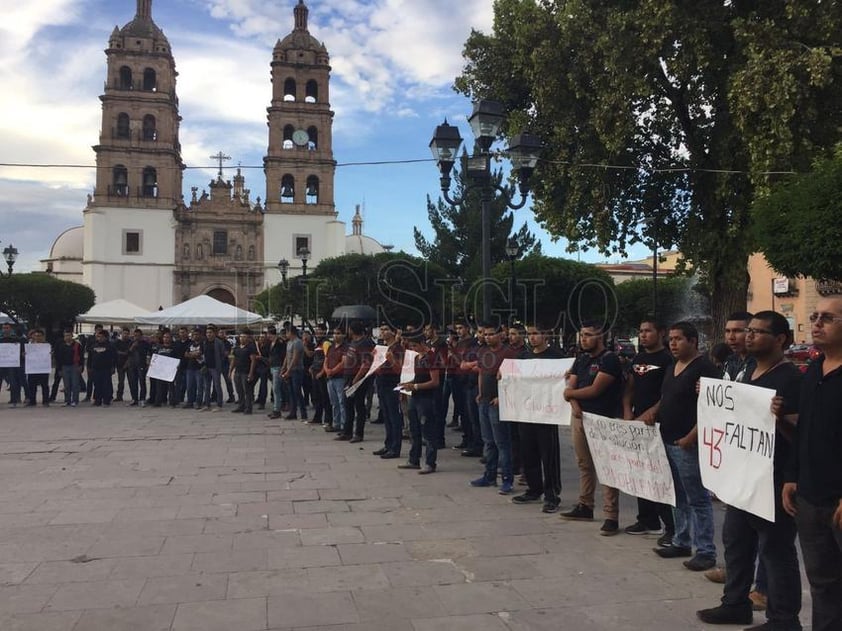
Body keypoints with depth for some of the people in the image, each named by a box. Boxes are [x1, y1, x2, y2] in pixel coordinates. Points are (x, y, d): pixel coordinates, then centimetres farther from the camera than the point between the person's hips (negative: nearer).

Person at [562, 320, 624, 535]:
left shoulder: (610, 359, -9)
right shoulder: (581, 359, 15)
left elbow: (594, 390, -14)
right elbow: (570, 389, 11)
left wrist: (571, 393, 1)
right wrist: (575, 403, -10)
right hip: (580, 417, 8)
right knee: (584, 464, 15)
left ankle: (611, 517, -3)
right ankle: (585, 506, 27)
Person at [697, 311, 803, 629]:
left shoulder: (789, 378, -15)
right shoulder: (748, 373, 11)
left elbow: (799, 435, -19)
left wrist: (780, 417, -38)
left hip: (773, 479, -9)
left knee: (776, 548, 1)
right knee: (736, 539, 17)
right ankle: (736, 603, 31)